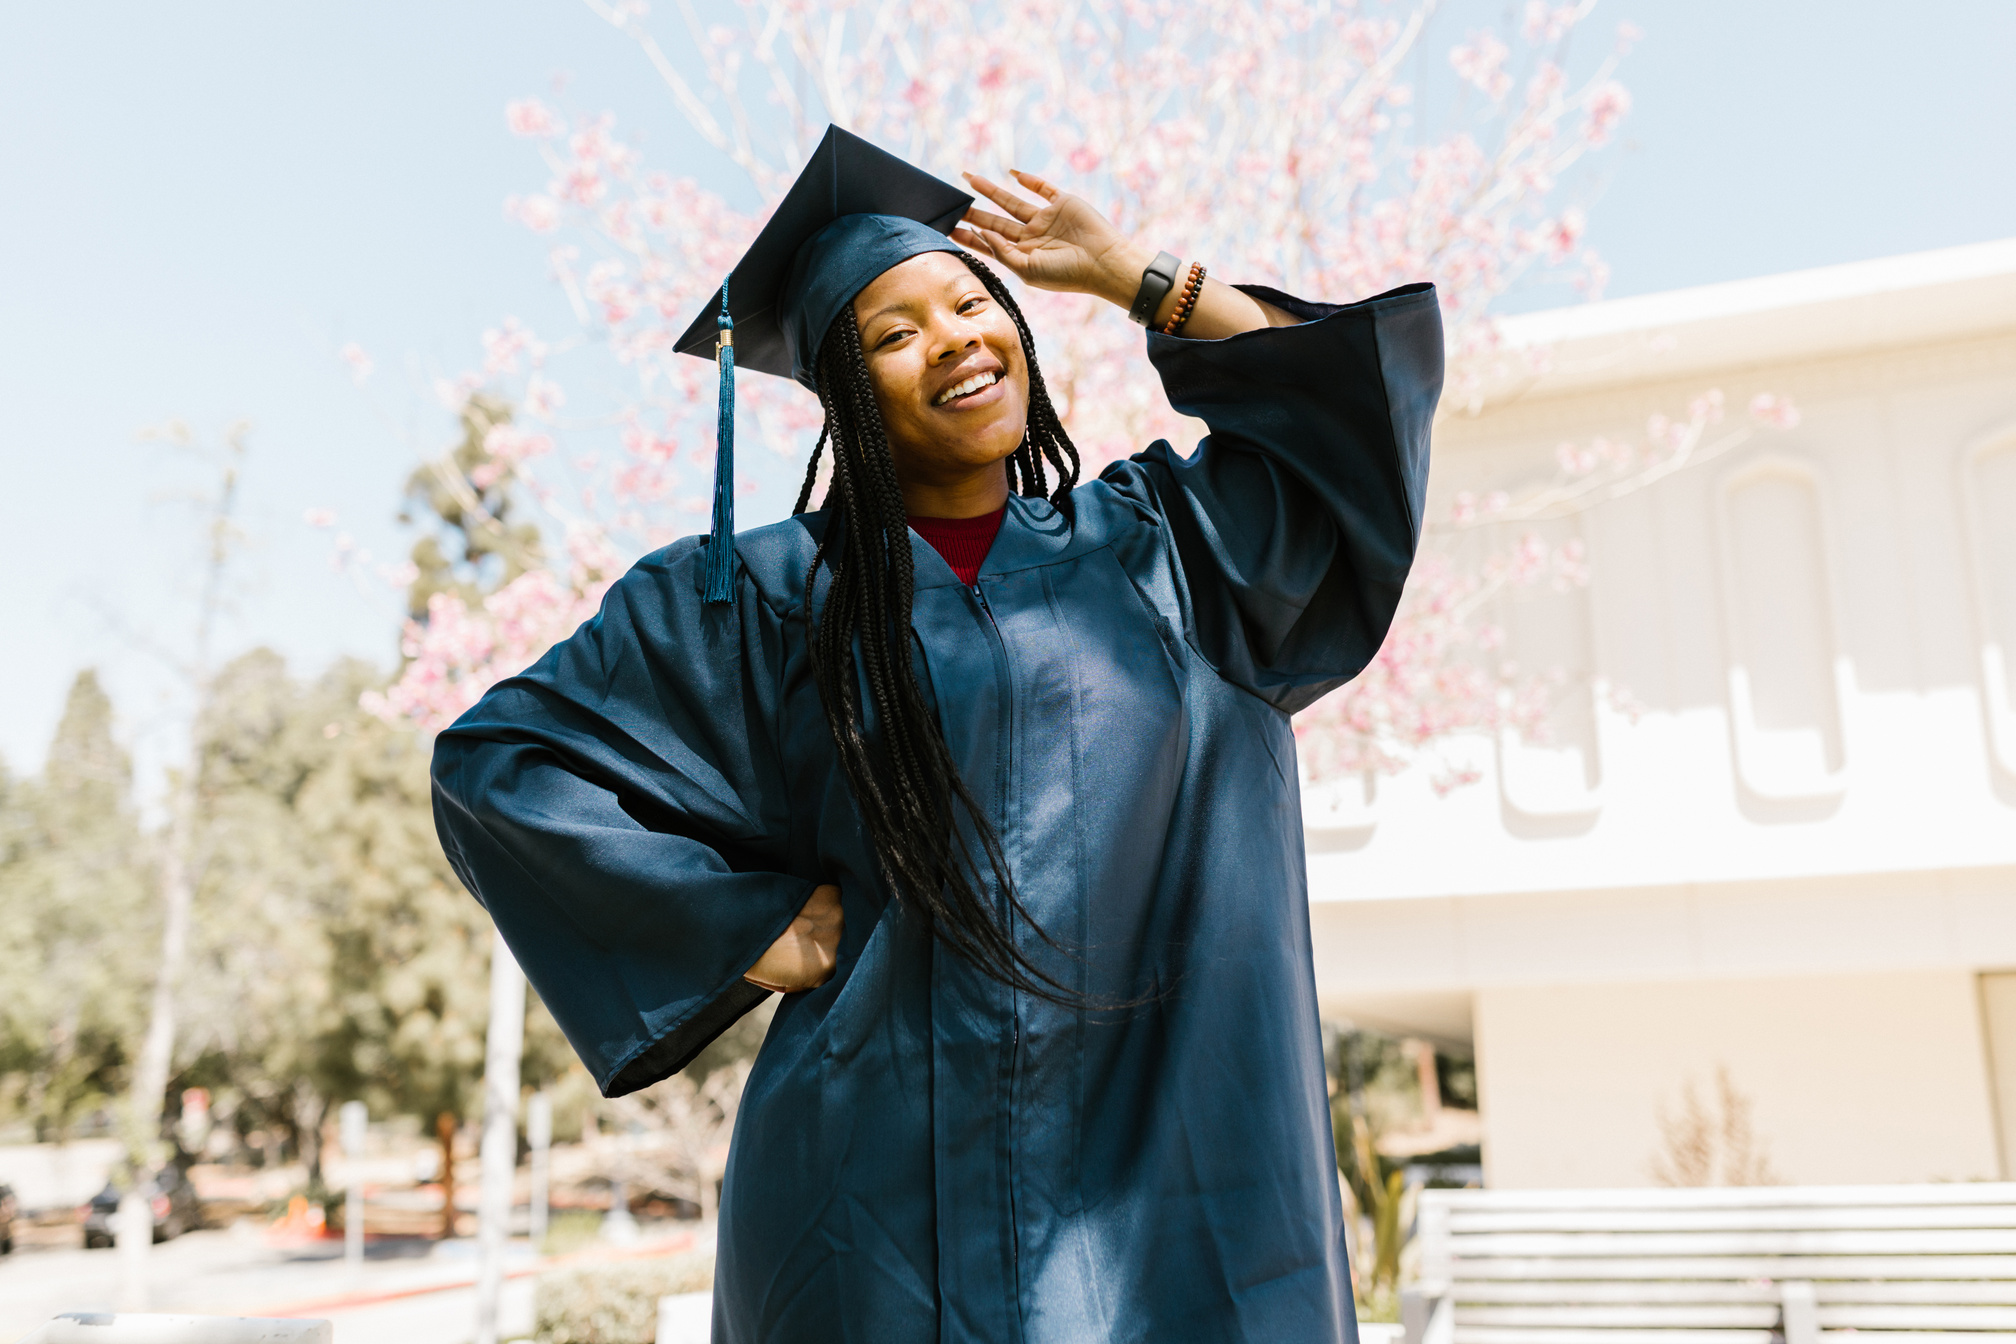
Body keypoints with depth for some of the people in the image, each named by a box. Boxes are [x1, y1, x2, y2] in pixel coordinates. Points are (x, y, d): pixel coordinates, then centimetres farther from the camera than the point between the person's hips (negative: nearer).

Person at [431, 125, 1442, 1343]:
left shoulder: (1150, 542, 11)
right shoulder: (777, 594, 3)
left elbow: (1352, 392, 10)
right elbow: (503, 756, 3)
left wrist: (1128, 273, 7)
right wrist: (747, 927, -4)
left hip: (1164, 1165, 2)